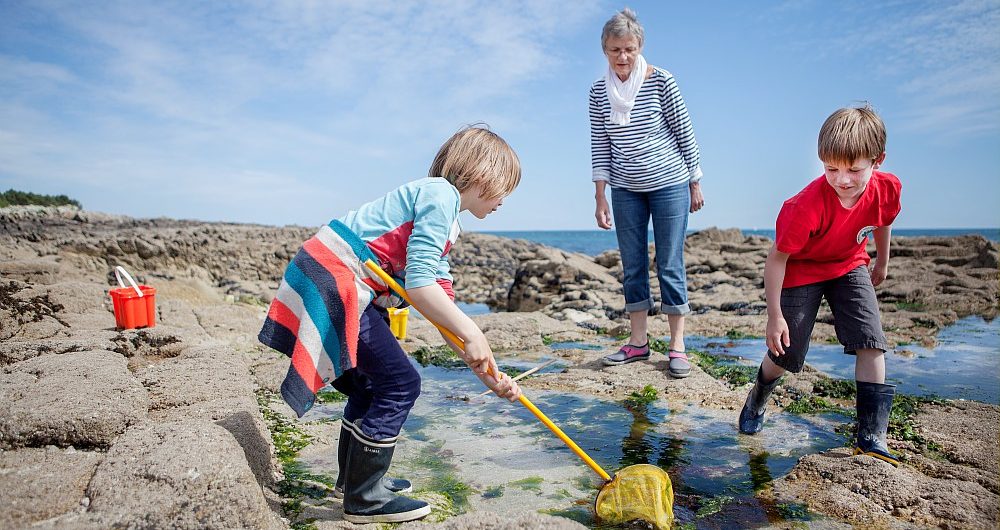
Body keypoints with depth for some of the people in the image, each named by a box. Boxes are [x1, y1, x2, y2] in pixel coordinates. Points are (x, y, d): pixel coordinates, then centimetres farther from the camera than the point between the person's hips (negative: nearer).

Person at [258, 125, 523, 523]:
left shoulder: (444, 228, 19)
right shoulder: (441, 193, -11)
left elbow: (443, 307, 15)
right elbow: (418, 285, -21)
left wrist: (487, 373, 10)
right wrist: (472, 334, -15)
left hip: (333, 285, 11)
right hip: (333, 283, -11)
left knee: (370, 381, 21)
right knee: (400, 384, -5)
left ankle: (354, 478, 38)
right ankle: (365, 499, 9)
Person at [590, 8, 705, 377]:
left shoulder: (661, 82, -9)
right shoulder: (599, 91, 1)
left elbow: (685, 134, -3)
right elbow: (600, 146, 2)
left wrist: (695, 184, -1)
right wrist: (600, 198, -1)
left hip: (669, 184, -3)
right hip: (625, 190, 4)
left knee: (669, 264, -1)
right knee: (632, 265, 6)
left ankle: (677, 346, 8)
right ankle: (638, 342, 16)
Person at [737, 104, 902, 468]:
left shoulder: (887, 188, -20)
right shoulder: (808, 206, -36)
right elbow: (775, 259, -27)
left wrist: (881, 262, 21)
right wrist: (774, 316, -24)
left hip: (849, 267, 4)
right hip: (801, 271, -4)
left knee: (871, 344, -10)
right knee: (786, 353, 3)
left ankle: (871, 437, 0)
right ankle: (757, 399, 36)